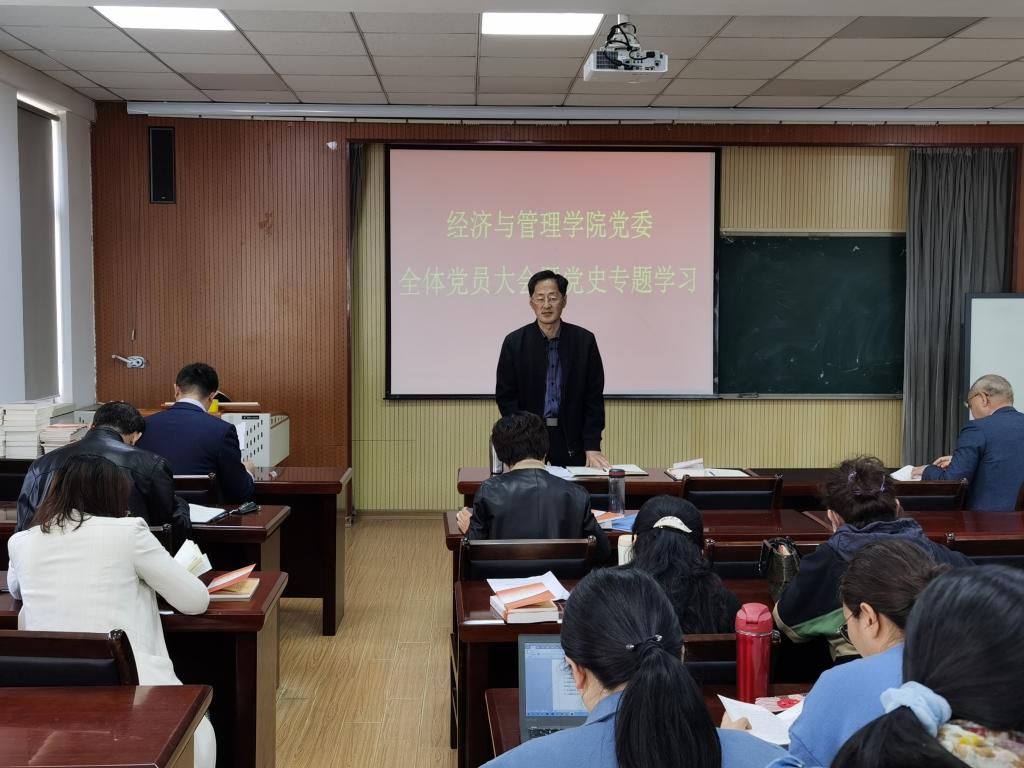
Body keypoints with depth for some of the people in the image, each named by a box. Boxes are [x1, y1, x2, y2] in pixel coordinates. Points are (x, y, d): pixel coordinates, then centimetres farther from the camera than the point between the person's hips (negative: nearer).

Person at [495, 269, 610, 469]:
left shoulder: (584, 340, -1)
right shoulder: (515, 342, -2)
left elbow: (594, 397, 0)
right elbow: (505, 396, 1)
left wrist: (592, 446, -7)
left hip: (571, 439, 1)